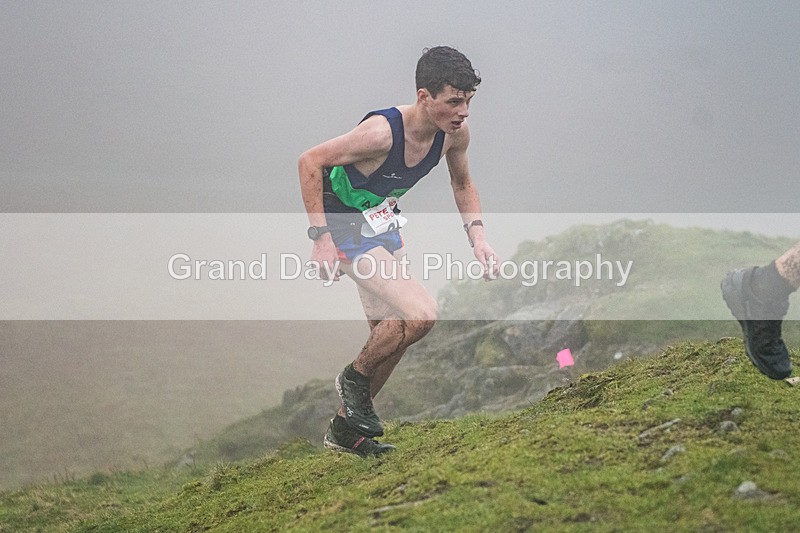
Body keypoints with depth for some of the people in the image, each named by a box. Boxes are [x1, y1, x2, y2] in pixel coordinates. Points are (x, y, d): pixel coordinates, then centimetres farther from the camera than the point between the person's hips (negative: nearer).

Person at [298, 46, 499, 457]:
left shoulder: (455, 132, -11)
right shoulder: (382, 131, -33)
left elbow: (462, 184, 10)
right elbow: (309, 162, -25)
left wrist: (477, 236, -4)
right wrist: (320, 237, -26)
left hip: (382, 225, 8)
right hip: (344, 226, -8)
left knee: (391, 334, 14)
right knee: (421, 314, -21)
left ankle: (345, 429, 32)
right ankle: (355, 377, 5)